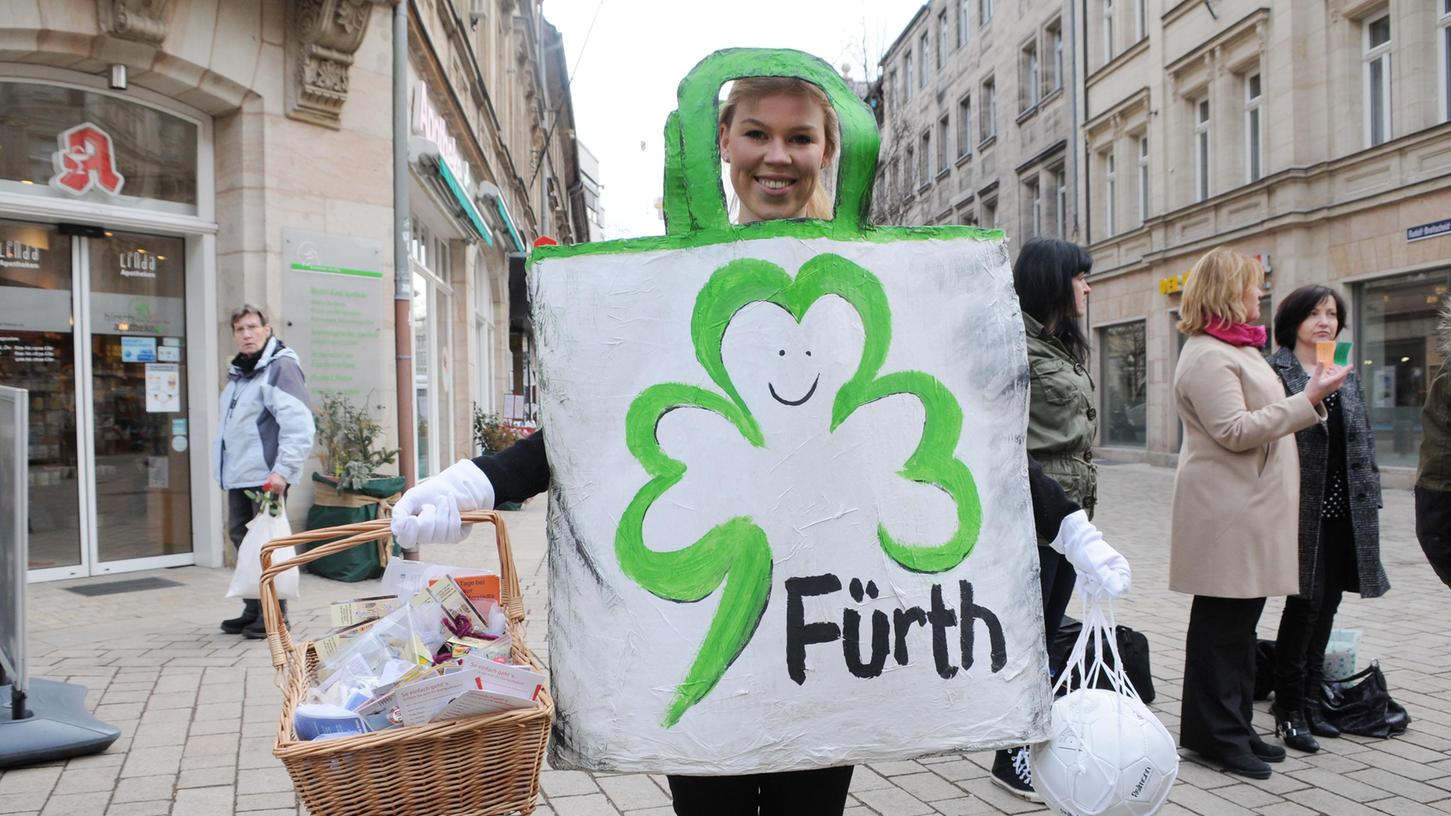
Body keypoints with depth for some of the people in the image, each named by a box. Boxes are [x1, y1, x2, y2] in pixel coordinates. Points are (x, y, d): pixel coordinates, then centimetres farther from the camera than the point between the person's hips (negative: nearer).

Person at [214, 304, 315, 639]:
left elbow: (299, 425, -20)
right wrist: (225, 467, 20)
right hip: (238, 475, 10)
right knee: (241, 538, 14)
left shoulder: (280, 367, -11)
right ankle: (253, 610, 25)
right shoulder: (238, 372, 18)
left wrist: (284, 470, -26)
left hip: (266, 476, -10)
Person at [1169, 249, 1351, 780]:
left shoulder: (1237, 348, 20)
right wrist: (1307, 400, -19)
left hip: (1251, 508, 10)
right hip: (1226, 512, -10)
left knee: (1242, 617, 14)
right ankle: (1214, 734, 7)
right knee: (1223, 622, -3)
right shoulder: (1207, 356, -15)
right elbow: (1235, 431, -21)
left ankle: (1234, 726, 23)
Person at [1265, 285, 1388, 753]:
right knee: (1307, 602, -5)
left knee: (1326, 603, 12)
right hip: (1303, 508, -7)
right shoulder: (1275, 372, -7)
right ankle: (1290, 709, 8)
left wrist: (1370, 499, 12)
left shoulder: (1346, 375, 15)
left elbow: (1363, 442, 16)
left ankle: (1308, 702, 24)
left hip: (1343, 509, 7)